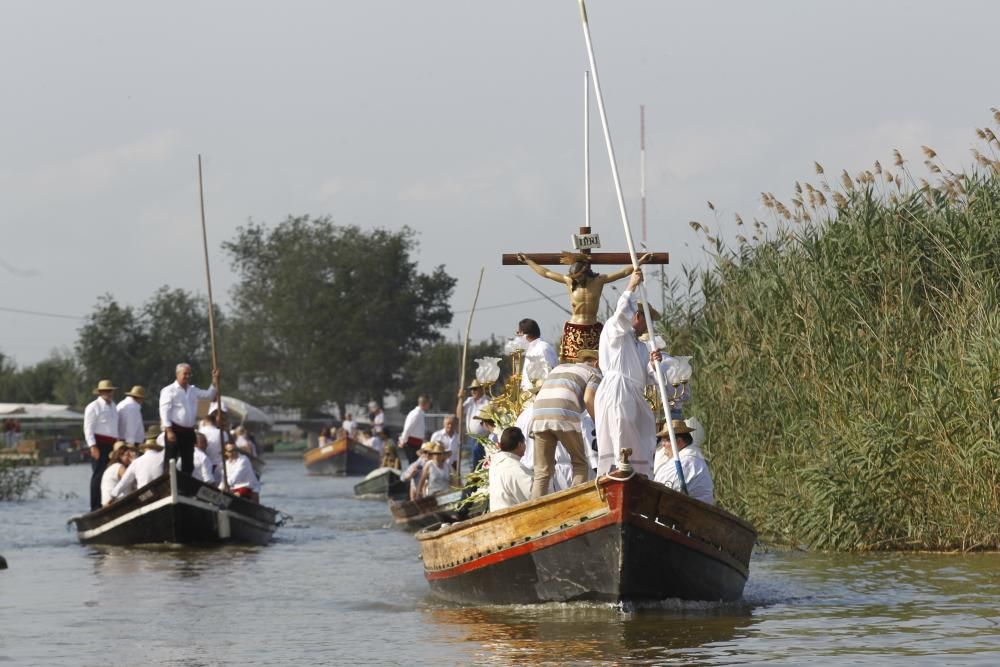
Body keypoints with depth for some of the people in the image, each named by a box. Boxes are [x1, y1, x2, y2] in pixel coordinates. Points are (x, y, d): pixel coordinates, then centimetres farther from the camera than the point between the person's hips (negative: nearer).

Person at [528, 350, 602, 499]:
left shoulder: (559, 368, 34)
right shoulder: (594, 372, 18)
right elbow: (588, 398, -1)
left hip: (539, 415, 5)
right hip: (564, 415, -4)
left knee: (542, 472, 6)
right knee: (580, 464, 13)